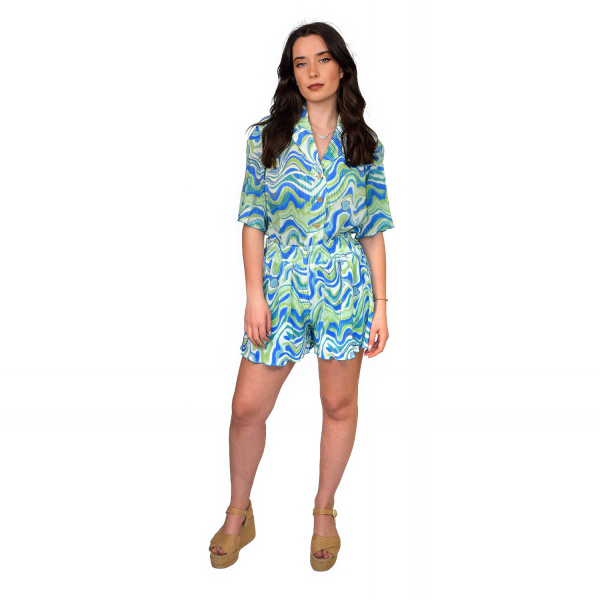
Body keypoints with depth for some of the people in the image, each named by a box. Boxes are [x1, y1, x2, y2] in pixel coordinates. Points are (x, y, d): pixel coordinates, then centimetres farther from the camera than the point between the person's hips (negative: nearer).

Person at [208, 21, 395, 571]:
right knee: (248, 407, 1)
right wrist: (255, 294, -7)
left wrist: (381, 305, 1)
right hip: (280, 286, 0)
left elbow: (374, 232, 5)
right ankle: (239, 515, 25)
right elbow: (253, 220, 1)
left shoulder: (365, 145, 5)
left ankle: (324, 512, 32)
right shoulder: (267, 137, 3)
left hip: (347, 289, 1)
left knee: (339, 404, 10)